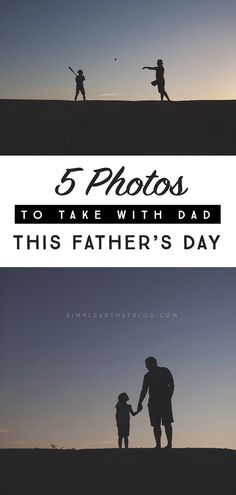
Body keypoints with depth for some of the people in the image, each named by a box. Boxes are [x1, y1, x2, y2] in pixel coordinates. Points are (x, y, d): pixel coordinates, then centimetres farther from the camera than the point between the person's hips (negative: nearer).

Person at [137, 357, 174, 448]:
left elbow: (171, 385, 0)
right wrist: (140, 403, 5)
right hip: (153, 402, 4)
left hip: (165, 400, -4)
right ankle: (158, 445, 0)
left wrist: (169, 398, -12)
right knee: (156, 425, -1)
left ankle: (169, 444, -9)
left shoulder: (165, 371, 4)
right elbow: (144, 390, 15)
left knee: (167, 423, -10)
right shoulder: (147, 376, 15)